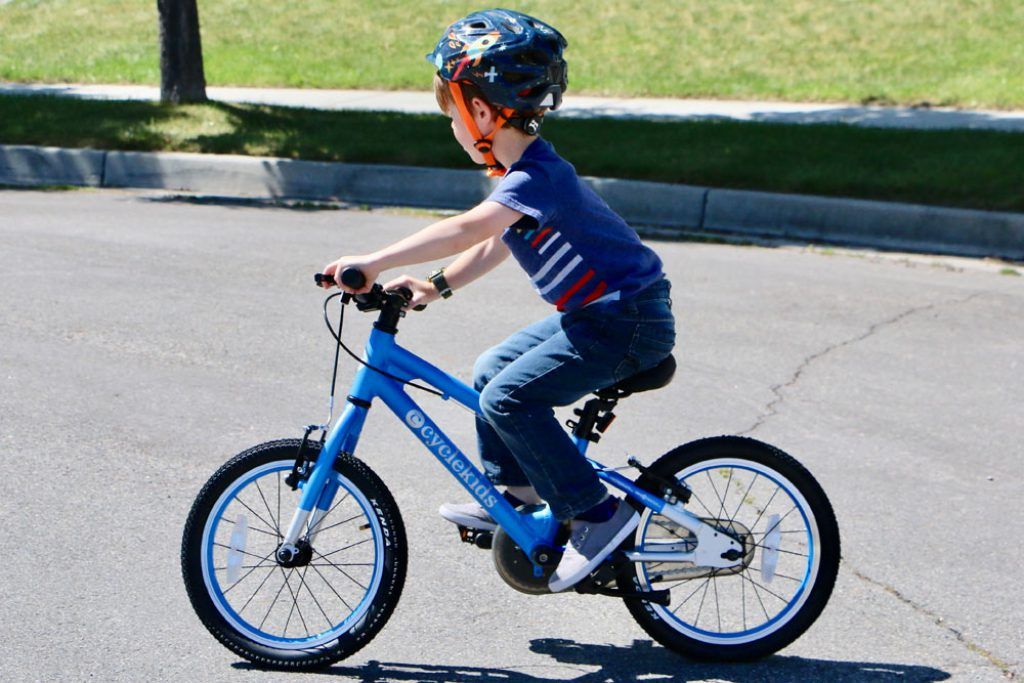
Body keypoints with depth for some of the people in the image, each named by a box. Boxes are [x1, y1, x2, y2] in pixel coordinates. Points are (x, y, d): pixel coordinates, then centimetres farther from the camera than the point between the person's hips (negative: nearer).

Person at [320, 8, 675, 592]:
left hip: (629, 320, -10)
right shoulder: (524, 171, 10)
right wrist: (436, 286, 3)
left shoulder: (538, 176, -23)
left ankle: (598, 514, -11)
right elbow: (493, 246, 16)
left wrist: (376, 262, -37)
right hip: (595, 313, 10)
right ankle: (514, 490, 28)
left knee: (508, 397, -18)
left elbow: (467, 230, -35)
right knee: (491, 371, 16)